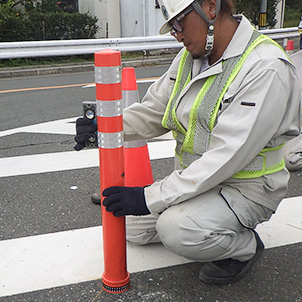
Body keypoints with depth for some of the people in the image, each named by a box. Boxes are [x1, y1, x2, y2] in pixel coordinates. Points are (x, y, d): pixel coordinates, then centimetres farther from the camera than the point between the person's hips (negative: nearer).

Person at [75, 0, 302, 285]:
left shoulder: (267, 69, -26)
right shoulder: (190, 56, 1)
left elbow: (226, 158, -30)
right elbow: (153, 111, 5)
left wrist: (151, 197, -29)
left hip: (245, 186, -7)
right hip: (196, 177, 8)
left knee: (176, 229, -30)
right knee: (135, 229, 8)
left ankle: (245, 246, -1)